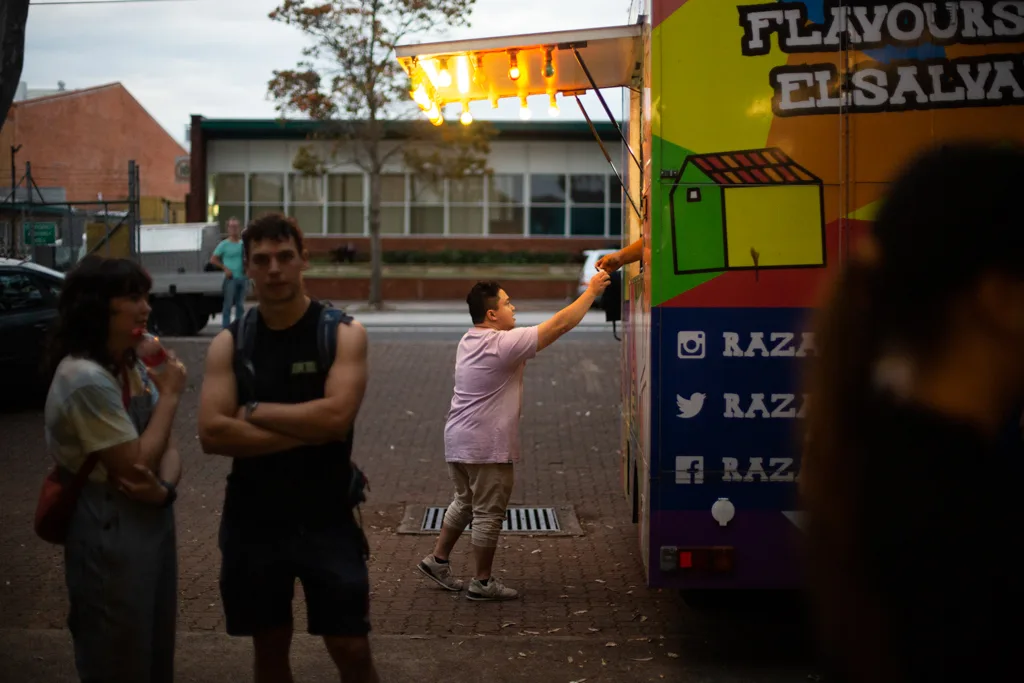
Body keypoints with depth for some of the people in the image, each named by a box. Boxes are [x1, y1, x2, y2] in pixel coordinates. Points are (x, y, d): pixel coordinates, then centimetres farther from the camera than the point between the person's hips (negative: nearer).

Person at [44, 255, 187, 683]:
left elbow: (167, 448, 5)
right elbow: (133, 464, -21)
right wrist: (169, 396, -13)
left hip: (152, 523, 8)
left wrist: (164, 487, -17)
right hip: (110, 535, -8)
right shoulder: (84, 378, -22)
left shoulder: (133, 369, 7)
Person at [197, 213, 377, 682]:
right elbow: (212, 433, -13)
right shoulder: (229, 343, 0)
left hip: (327, 519, -2)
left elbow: (336, 415, -22)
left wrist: (254, 411, -13)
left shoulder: (343, 333, -6)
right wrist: (305, 430, -18)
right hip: (252, 521, 2)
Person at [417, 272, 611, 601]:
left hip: (458, 442, 9)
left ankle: (437, 560, 30)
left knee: (464, 503, 24)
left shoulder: (469, 341, 9)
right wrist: (592, 291, -9)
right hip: (488, 448, -9)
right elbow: (561, 324, -18)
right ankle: (483, 582, 12)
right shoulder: (503, 345, -19)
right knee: (489, 514, 3)